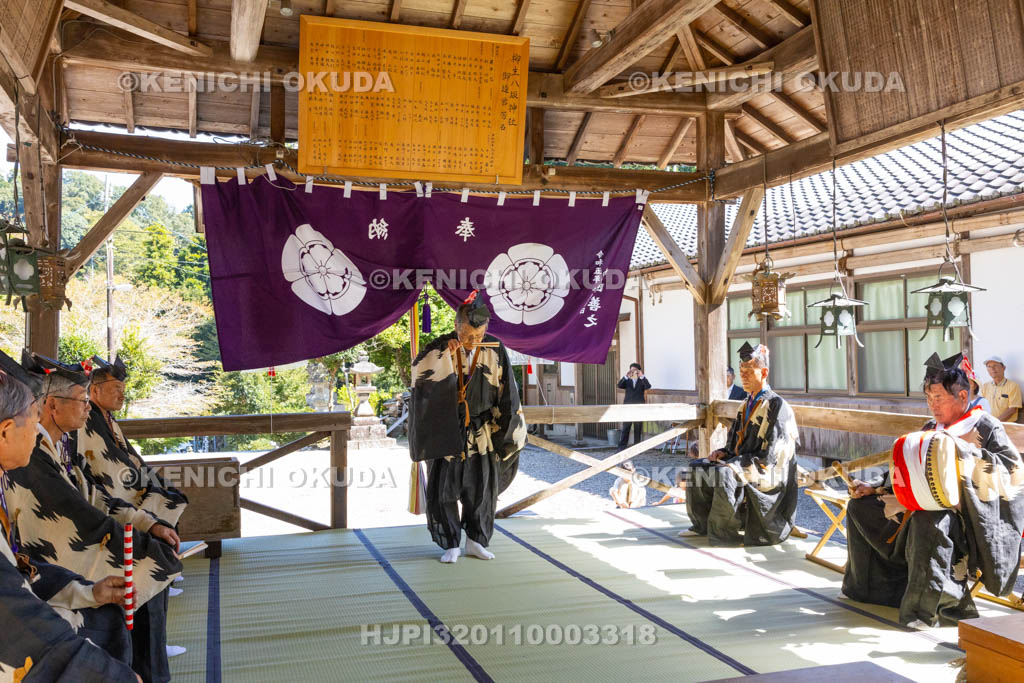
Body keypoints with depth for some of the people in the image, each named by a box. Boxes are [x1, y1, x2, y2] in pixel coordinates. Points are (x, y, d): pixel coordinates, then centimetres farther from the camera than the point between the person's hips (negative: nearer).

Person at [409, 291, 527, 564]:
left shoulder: (495, 351, -4)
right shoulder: (440, 348, -8)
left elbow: (507, 394, 1)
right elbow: (418, 374, -19)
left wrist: (511, 430, 2)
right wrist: (445, 356, -25)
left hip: (482, 434, 2)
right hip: (447, 433, -1)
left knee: (481, 488, 7)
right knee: (444, 488, 1)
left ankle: (475, 541, 23)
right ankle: (451, 544, 14)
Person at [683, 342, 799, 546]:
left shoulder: (776, 405, -14)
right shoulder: (747, 404, 13)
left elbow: (769, 455, -18)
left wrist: (736, 462, -21)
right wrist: (724, 452, 1)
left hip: (766, 471, -9)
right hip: (743, 462, 9)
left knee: (725, 474, -33)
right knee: (697, 467, 0)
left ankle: (729, 531, -19)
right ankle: (702, 524, 5)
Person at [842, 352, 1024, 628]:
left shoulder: (985, 427, -5)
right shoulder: (931, 429, 14)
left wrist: (965, 450, -24)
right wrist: (873, 487, 5)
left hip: (966, 511, -8)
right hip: (923, 505, 8)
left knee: (929, 520, -41)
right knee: (861, 506, 5)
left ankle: (929, 605, -29)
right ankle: (874, 584, 13)